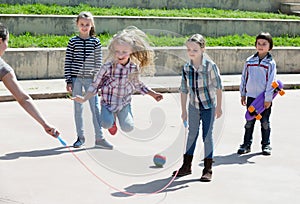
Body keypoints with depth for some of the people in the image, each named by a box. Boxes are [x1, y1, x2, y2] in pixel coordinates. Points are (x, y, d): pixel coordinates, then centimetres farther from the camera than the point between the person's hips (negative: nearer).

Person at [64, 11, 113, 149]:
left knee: (95, 108, -2)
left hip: (90, 79, 0)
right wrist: (68, 81, -3)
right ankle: (80, 137, 17)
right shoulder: (73, 42, 1)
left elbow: (98, 62, 5)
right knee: (78, 109, 7)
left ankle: (99, 138, 2)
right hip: (76, 78, 0)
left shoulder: (96, 42, 3)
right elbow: (68, 62, 1)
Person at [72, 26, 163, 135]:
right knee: (107, 124, -26)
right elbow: (96, 85, -7)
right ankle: (112, 118, 13)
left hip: (125, 103, 2)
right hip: (109, 101, -2)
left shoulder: (134, 68, -8)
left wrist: (153, 94, 7)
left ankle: (119, 114, 22)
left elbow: (137, 84, 12)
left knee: (128, 128, -13)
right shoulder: (108, 67, -18)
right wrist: (84, 98, -20)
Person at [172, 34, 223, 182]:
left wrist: (219, 107, -7)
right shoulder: (186, 68, -4)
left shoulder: (210, 65, -17)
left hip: (209, 106, -4)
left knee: (207, 136, 0)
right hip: (193, 106, 4)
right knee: (191, 135, 11)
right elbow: (184, 90, 3)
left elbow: (218, 87, -10)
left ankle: (208, 170, 8)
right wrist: (184, 110, 5)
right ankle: (186, 166, 22)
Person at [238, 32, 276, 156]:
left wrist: (268, 98, -13)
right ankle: (246, 144, 16)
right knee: (249, 122, 8)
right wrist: (243, 94, 9)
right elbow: (244, 77, 11)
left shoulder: (271, 63, -4)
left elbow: (271, 81, -8)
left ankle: (266, 145, 17)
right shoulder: (249, 61, 5)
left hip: (264, 99, -3)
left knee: (265, 122, 7)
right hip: (251, 96, 3)